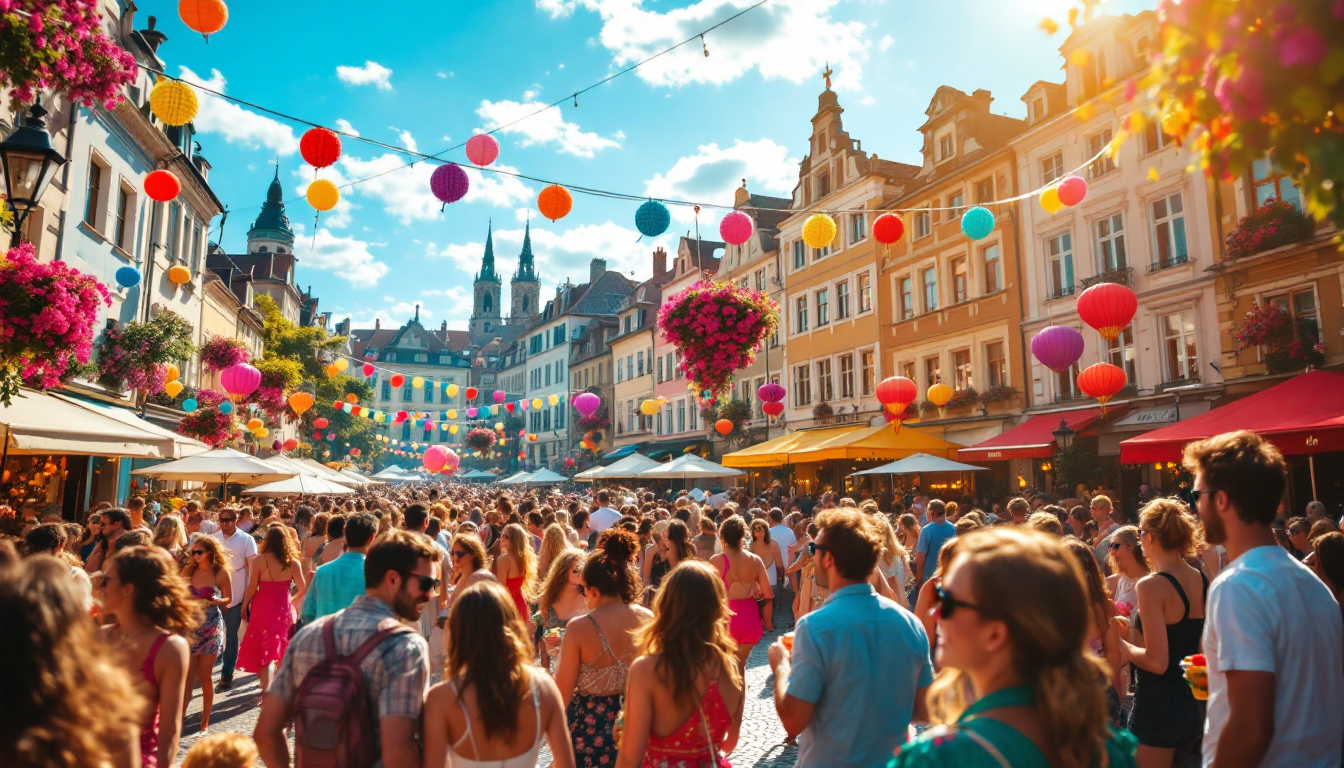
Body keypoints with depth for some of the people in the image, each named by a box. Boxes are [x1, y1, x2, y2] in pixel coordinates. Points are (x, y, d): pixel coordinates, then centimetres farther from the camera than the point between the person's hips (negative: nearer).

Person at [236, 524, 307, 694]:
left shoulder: (259, 560, -11)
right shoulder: (293, 562, -8)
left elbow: (252, 587, -8)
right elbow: (303, 589, -4)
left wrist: (244, 606, 7)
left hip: (262, 608, -1)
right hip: (283, 609, 2)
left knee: (264, 649, 8)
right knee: (282, 649, 19)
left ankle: (266, 688, 3)